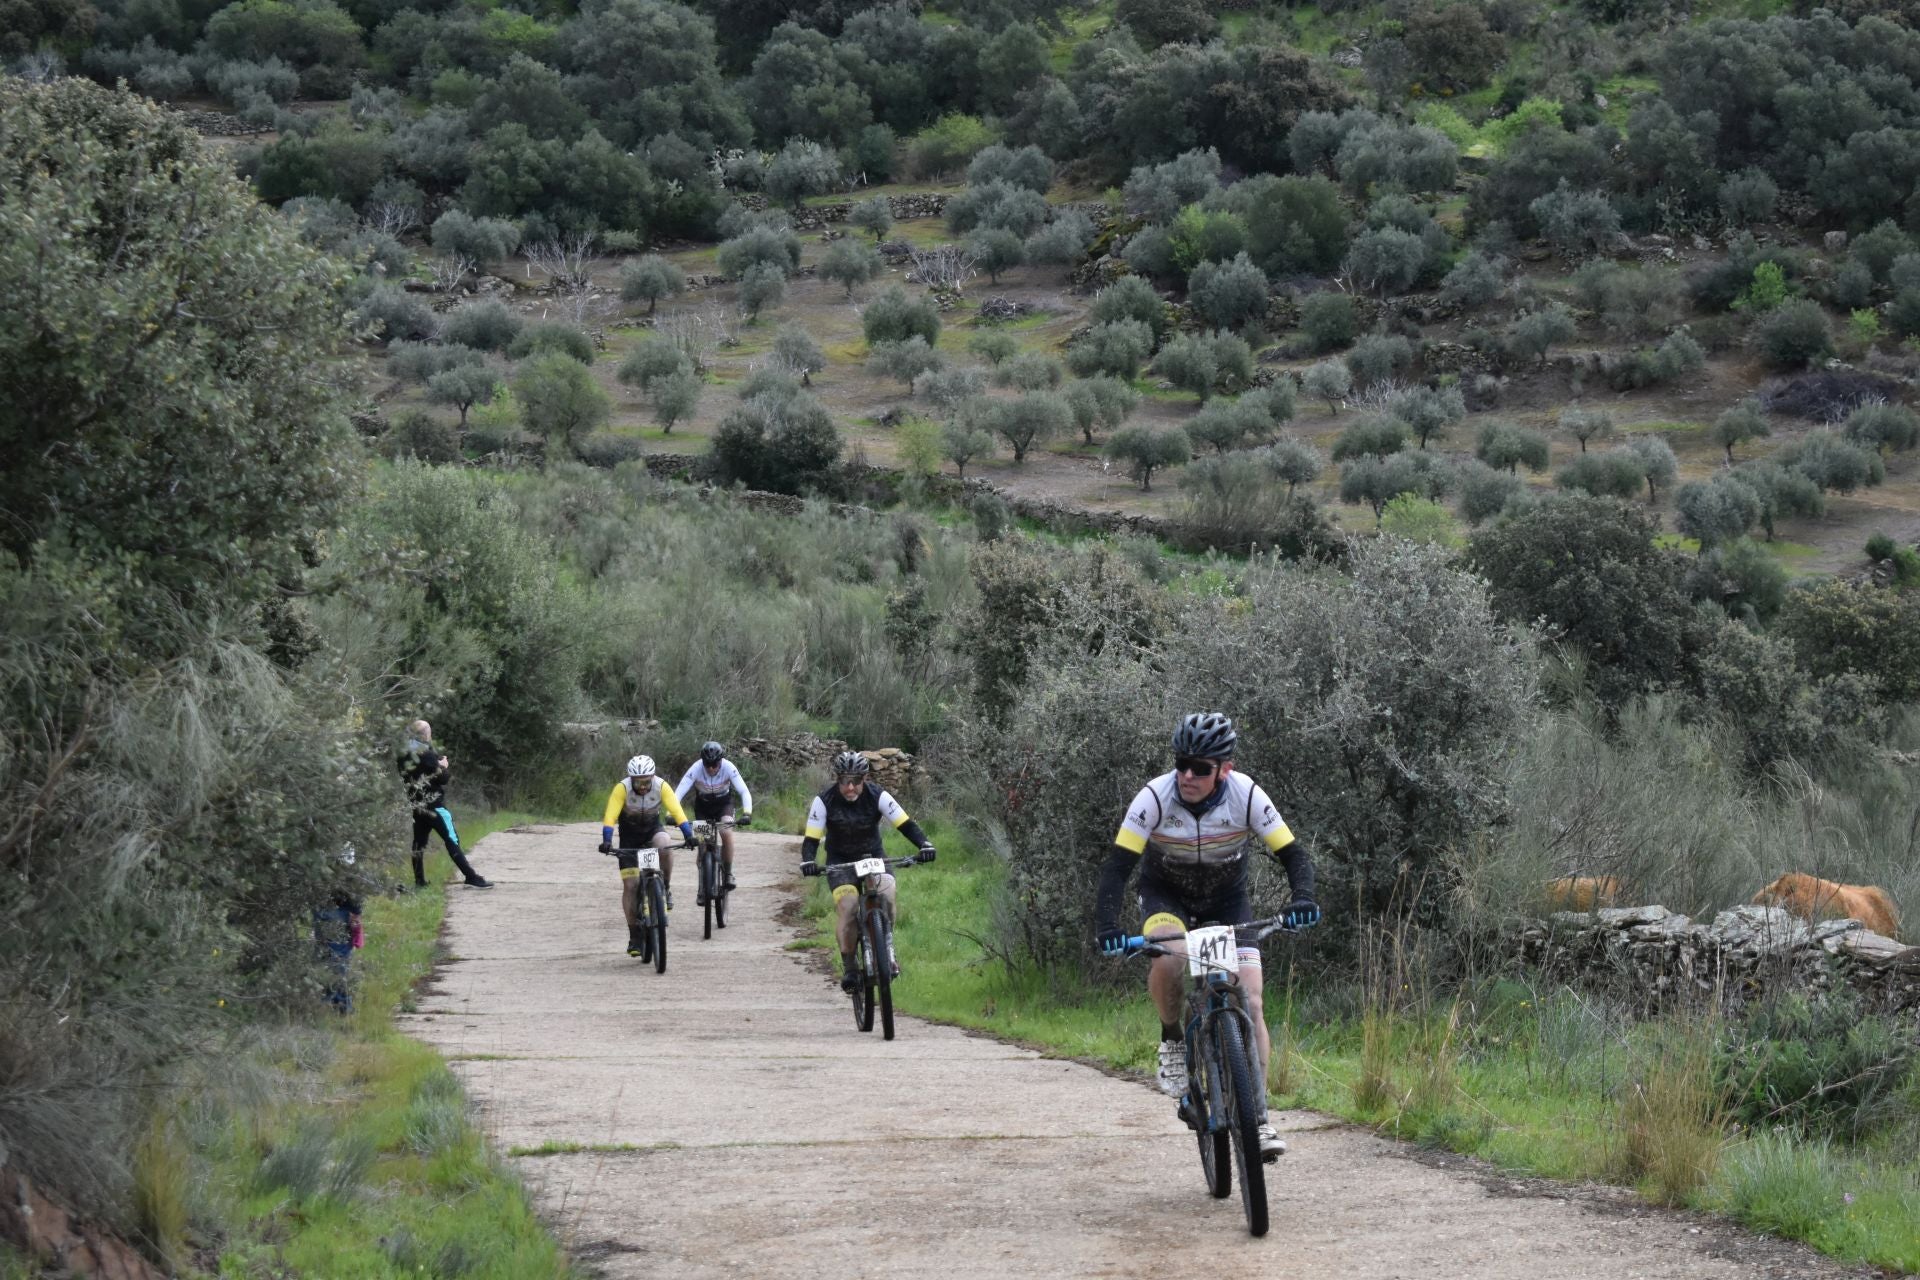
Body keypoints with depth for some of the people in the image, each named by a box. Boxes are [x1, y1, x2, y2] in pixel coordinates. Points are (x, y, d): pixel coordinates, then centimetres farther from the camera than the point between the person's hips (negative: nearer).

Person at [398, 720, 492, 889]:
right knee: (451, 840, -9)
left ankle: (419, 881, 12)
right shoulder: (425, 753, -16)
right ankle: (471, 877, -11)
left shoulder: (404, 754, 9)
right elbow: (442, 776, -16)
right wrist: (445, 765, 6)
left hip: (416, 803, 8)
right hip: (432, 803, -8)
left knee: (419, 841, 13)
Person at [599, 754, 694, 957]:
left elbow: (677, 812, -29)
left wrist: (688, 835, -42)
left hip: (652, 829, 1)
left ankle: (666, 889, -13)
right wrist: (606, 841, -48)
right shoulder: (622, 789, -26)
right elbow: (610, 816, -33)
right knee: (630, 885, -8)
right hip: (629, 835, -1)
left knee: (665, 844, -36)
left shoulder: (661, 787, -22)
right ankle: (634, 936, 1)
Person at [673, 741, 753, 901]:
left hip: (724, 804, -1)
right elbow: (679, 793, -34)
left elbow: (744, 792, -33)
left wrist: (747, 813, -49)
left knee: (726, 832, -27)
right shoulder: (696, 768, -30)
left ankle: (728, 873, -11)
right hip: (703, 805, 1)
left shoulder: (728, 767, -30)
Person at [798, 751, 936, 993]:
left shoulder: (877, 797, -15)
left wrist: (924, 845, -36)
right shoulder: (824, 801, -16)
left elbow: (906, 824, -18)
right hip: (840, 862, -1)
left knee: (886, 894, -28)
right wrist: (807, 862, -38)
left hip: (873, 857, 1)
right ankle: (848, 968, -12)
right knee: (848, 908, -25)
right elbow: (811, 838, -17)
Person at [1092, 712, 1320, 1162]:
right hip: (1166, 896, -1)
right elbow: (1118, 865, -28)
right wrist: (1107, 928, -42)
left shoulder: (1246, 796, -26)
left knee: (1250, 1003, -13)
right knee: (1169, 956, -35)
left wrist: (1302, 899, -43)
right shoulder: (1155, 797, -28)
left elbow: (1293, 855, -22)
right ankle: (1173, 1039, -8)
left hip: (1227, 900, 1)